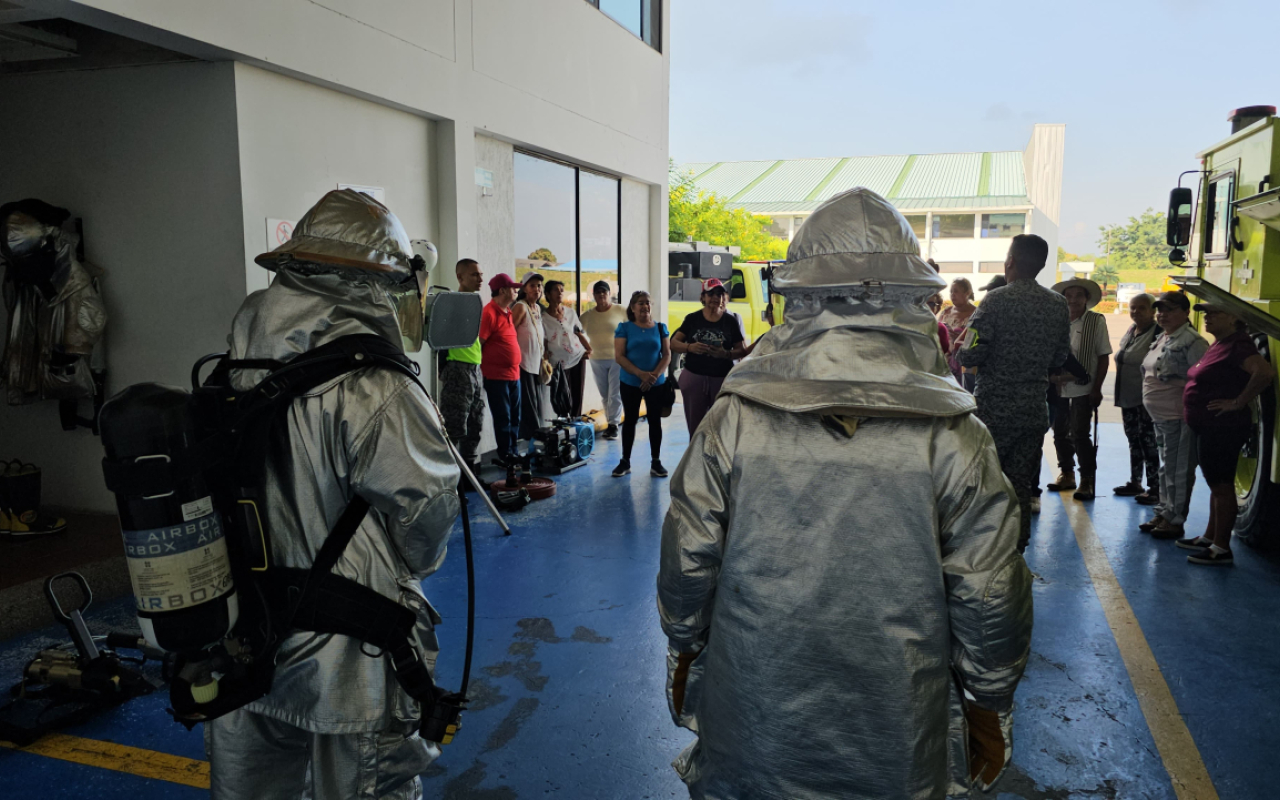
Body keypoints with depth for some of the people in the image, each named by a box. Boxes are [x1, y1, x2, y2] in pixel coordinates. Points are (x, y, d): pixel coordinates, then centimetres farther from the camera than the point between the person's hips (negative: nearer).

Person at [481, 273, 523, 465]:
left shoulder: (507, 311, 13)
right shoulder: (489, 312, -14)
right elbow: (477, 344, -16)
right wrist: (480, 374, -15)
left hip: (514, 374, 8)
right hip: (496, 376, -8)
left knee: (515, 418, 13)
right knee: (503, 418, 0)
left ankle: (514, 453, 22)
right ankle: (505, 456, 9)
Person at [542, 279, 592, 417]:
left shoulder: (571, 312, 6)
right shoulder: (543, 316, -6)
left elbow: (579, 333, 11)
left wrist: (590, 350, -2)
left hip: (578, 358, 4)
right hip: (559, 363, -4)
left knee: (578, 397, 7)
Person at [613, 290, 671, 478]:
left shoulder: (660, 328, 5)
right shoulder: (624, 328, -1)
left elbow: (667, 354, 1)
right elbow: (619, 355, -7)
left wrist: (655, 375, -15)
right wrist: (640, 374, -18)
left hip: (657, 384, 1)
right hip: (630, 383, -1)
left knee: (655, 421, 4)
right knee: (630, 420, 7)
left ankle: (656, 462, 12)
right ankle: (625, 462, 15)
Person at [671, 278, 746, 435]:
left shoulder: (731, 320, 1)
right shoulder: (693, 319, 3)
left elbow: (742, 350, 2)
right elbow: (674, 343, 2)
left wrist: (725, 354, -19)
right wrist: (690, 347, -19)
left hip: (723, 379, -1)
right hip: (694, 377, 1)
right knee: (695, 426, 8)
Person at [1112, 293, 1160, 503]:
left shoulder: (1158, 333, -13)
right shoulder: (1131, 331, 13)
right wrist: (1120, 397, 19)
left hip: (1145, 399, -8)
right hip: (1128, 398, 8)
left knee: (1148, 442, -5)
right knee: (1134, 441, 15)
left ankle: (1154, 488, 3)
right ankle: (1135, 483, 25)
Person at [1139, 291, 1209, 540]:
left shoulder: (1192, 341, -16)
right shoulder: (1161, 338, 13)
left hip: (1178, 417, -9)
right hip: (1160, 417, 10)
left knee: (1178, 470, 0)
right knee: (1166, 468, 18)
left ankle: (1174, 520, 10)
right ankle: (1163, 513, 29)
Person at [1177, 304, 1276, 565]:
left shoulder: (1237, 345, -17)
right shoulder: (1218, 344, 13)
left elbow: (1266, 372, -33)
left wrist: (1238, 402, -24)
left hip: (1223, 428, -10)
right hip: (1209, 427, 10)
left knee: (1221, 485, -3)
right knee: (1216, 484, 17)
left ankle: (1221, 549, 5)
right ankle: (1209, 538, 27)